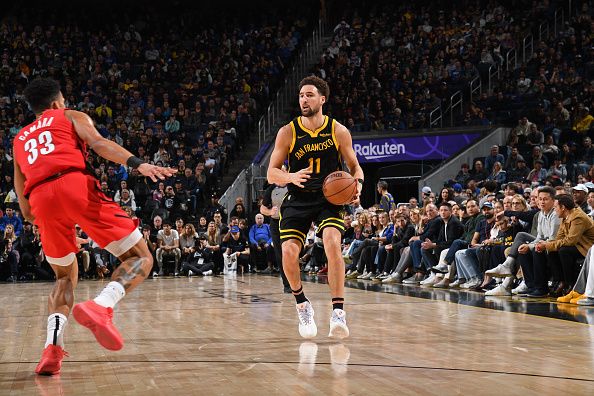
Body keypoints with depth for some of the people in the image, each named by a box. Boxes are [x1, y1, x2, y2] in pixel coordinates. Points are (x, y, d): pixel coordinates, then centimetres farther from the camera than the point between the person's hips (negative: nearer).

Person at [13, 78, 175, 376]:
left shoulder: (19, 139, 37)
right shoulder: (71, 116, 25)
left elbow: (23, 199, 33)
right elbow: (98, 143, 2)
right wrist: (137, 164, -12)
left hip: (41, 199, 4)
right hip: (75, 184, -4)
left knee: (65, 277, 24)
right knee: (140, 258, 2)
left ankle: (52, 345, -2)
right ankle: (100, 307, -28)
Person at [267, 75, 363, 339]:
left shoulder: (338, 131, -3)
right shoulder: (288, 132, -4)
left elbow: (354, 165, 7)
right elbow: (271, 173, -3)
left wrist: (357, 184, -15)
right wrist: (291, 177, -25)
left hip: (329, 198, -1)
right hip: (297, 199, 1)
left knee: (332, 241, -26)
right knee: (289, 251, -16)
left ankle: (338, 313, -22)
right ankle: (302, 305, 13)